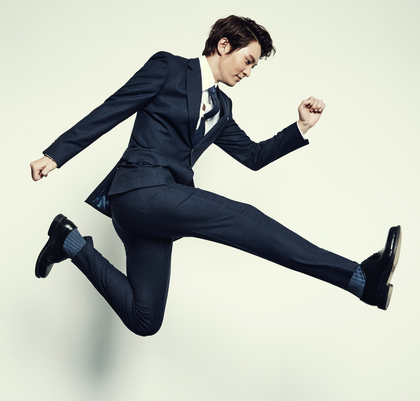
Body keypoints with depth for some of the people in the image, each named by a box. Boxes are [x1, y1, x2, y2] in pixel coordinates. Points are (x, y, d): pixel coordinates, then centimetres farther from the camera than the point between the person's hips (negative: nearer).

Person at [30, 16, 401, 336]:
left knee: (144, 321, 4)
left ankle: (73, 244, 15)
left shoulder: (221, 108, 22)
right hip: (141, 190, -8)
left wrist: (302, 127, 10)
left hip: (157, 206, 8)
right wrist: (55, 155, -4)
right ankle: (363, 279, -21)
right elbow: (109, 111, -1)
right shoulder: (168, 68, 2)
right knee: (244, 219, -20)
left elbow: (253, 156, 21)